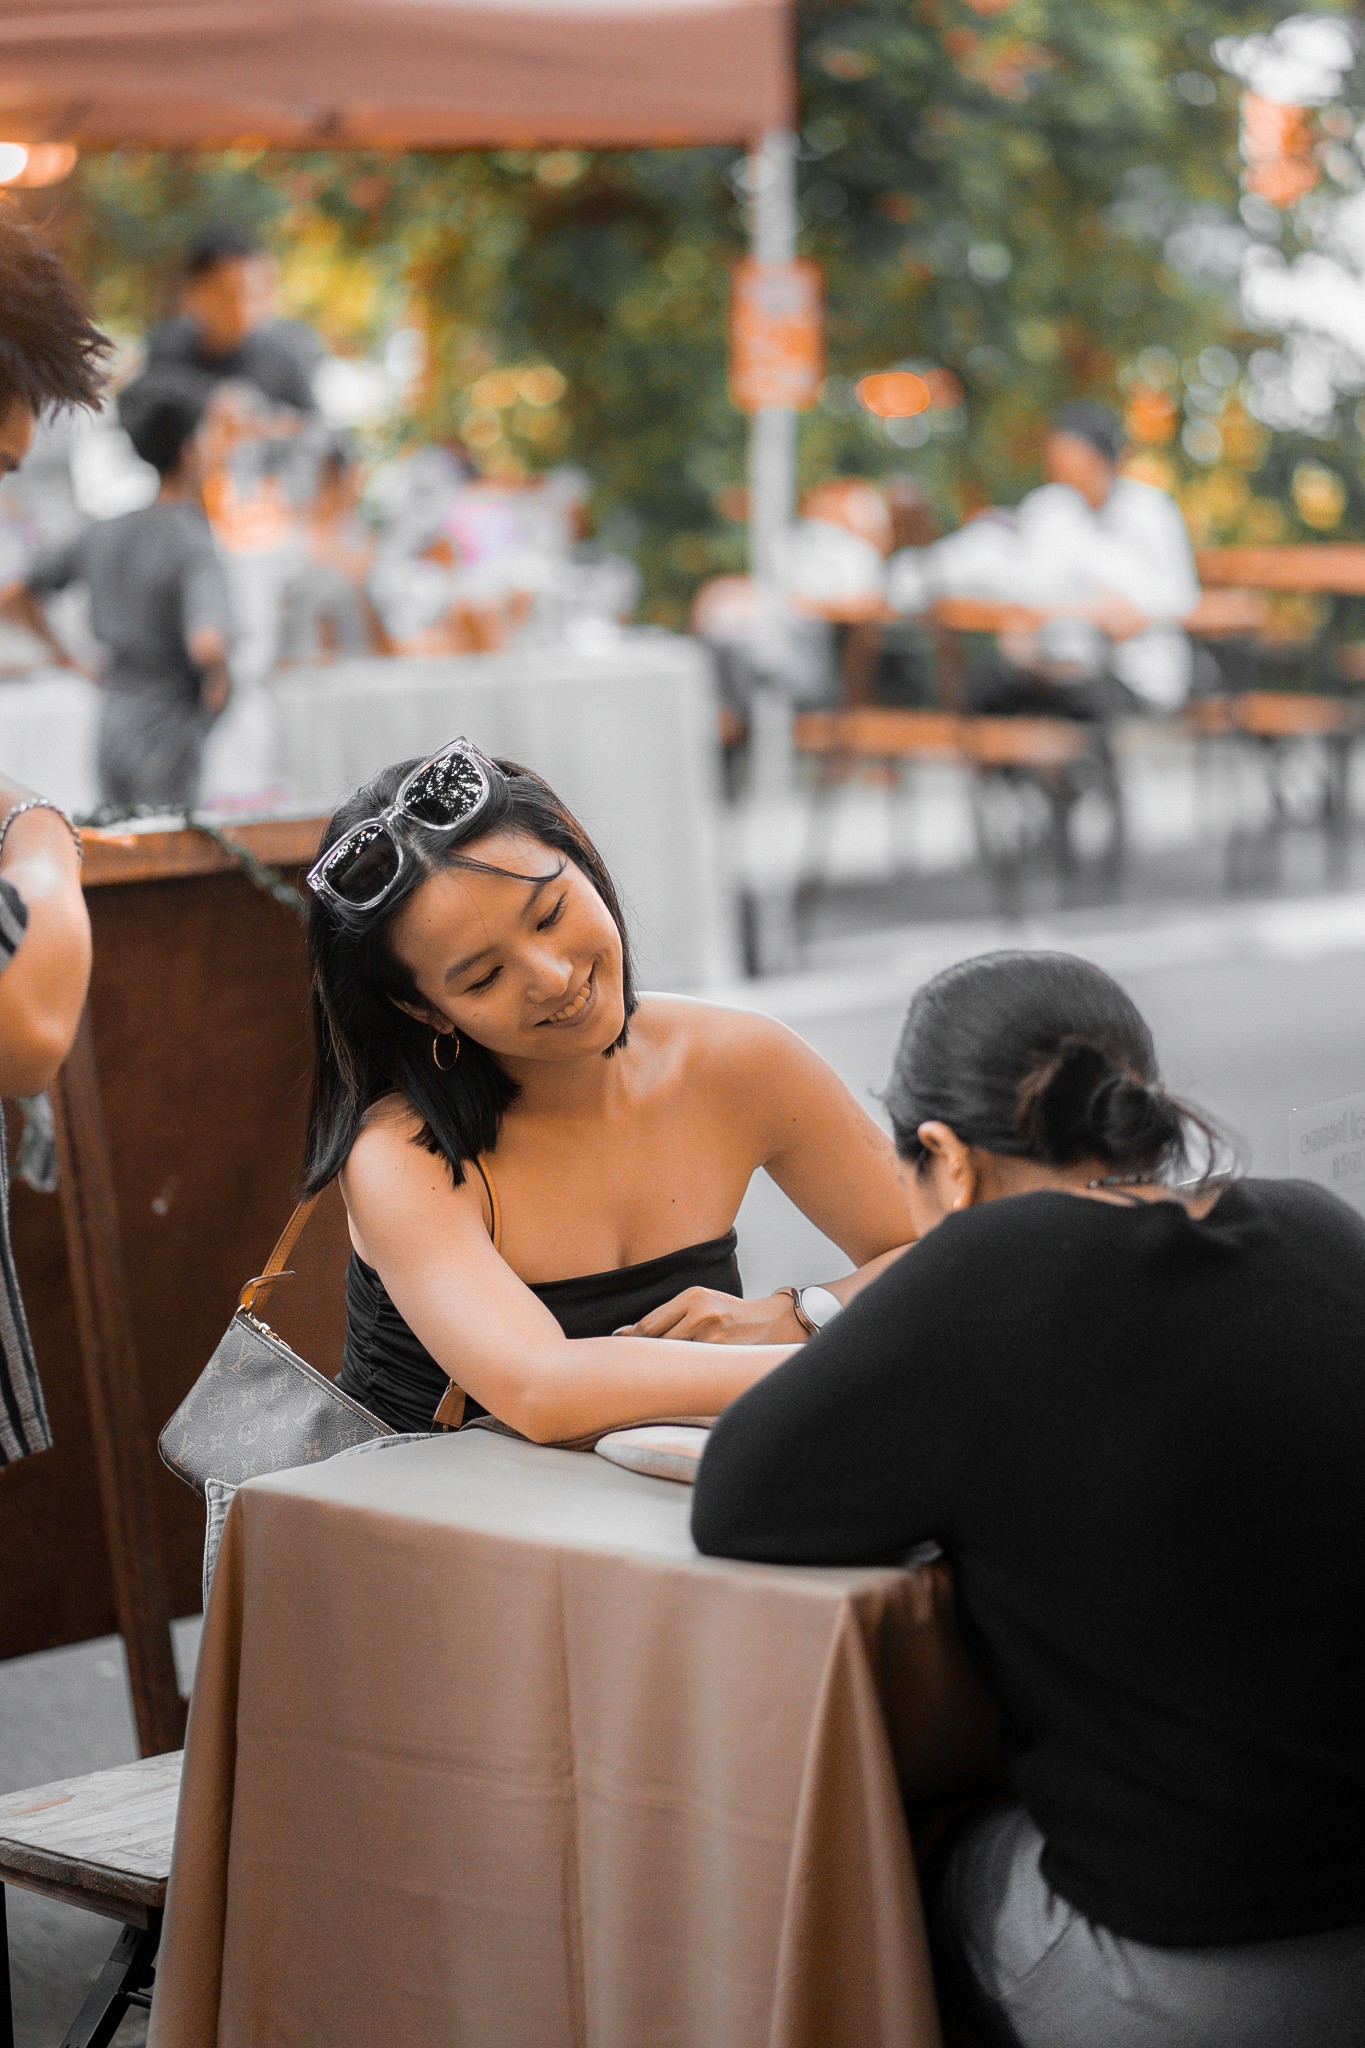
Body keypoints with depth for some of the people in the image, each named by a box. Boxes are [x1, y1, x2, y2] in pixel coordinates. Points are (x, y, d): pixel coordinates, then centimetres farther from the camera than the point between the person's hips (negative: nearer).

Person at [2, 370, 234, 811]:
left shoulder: (104, 534, 6)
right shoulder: (195, 548, -16)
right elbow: (206, 645, -33)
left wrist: (65, 658, 22)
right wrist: (219, 676, -12)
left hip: (111, 730, 7)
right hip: (166, 742, -7)